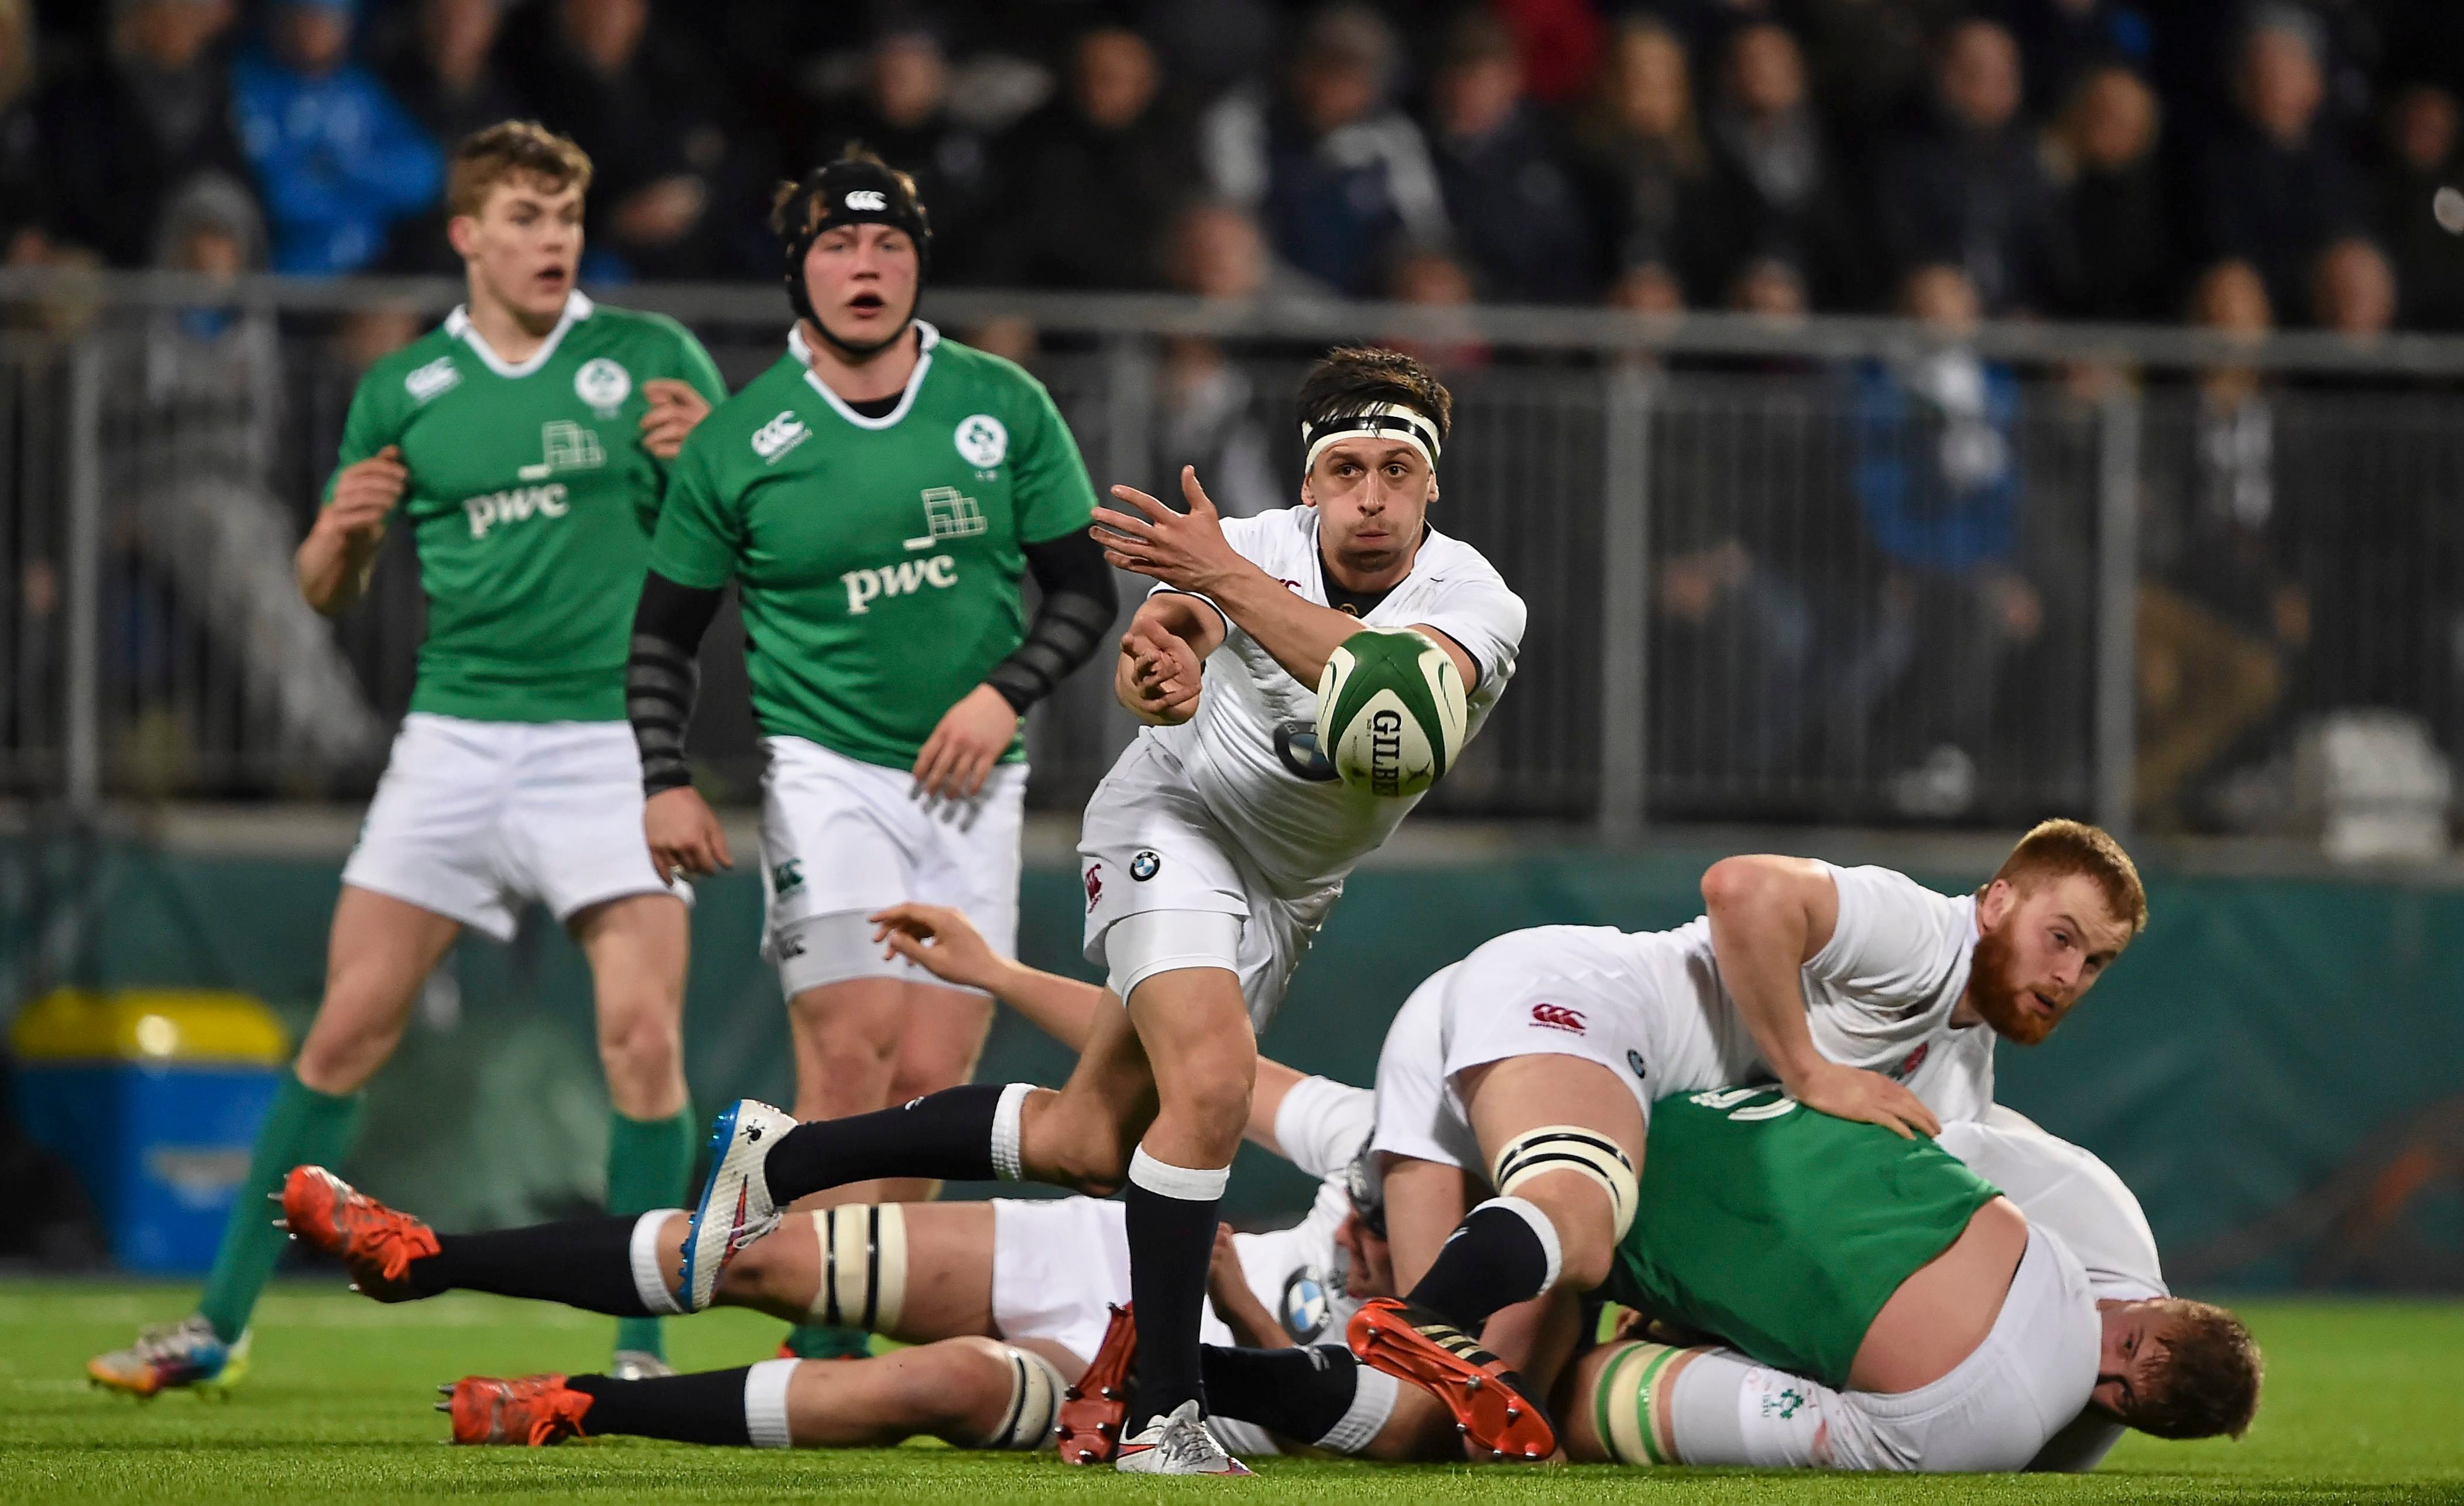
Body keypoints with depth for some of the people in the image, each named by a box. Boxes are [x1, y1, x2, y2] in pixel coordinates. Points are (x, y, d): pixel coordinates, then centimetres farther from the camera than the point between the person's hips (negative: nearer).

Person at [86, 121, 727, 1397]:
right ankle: (220, 1323, 8)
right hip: (456, 732, 2)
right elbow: (329, 593, 17)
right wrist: (342, 534, -7)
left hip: (609, 739, -2)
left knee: (640, 1031, -14)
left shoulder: (652, 360, 3)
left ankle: (641, 1346, -2)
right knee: (348, 1027, 0)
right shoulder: (402, 392, 9)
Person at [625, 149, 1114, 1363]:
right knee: (852, 1055, -18)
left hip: (969, 783, 3)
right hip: (822, 771, -3)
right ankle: (819, 1346, -14)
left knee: (932, 1082, -4)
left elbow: (1083, 588, 9)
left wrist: (1007, 690, -8)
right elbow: (663, 632, 7)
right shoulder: (741, 441, 0)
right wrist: (667, 782, -5)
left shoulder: (1002, 407, 4)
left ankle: (840, 1334, 7)